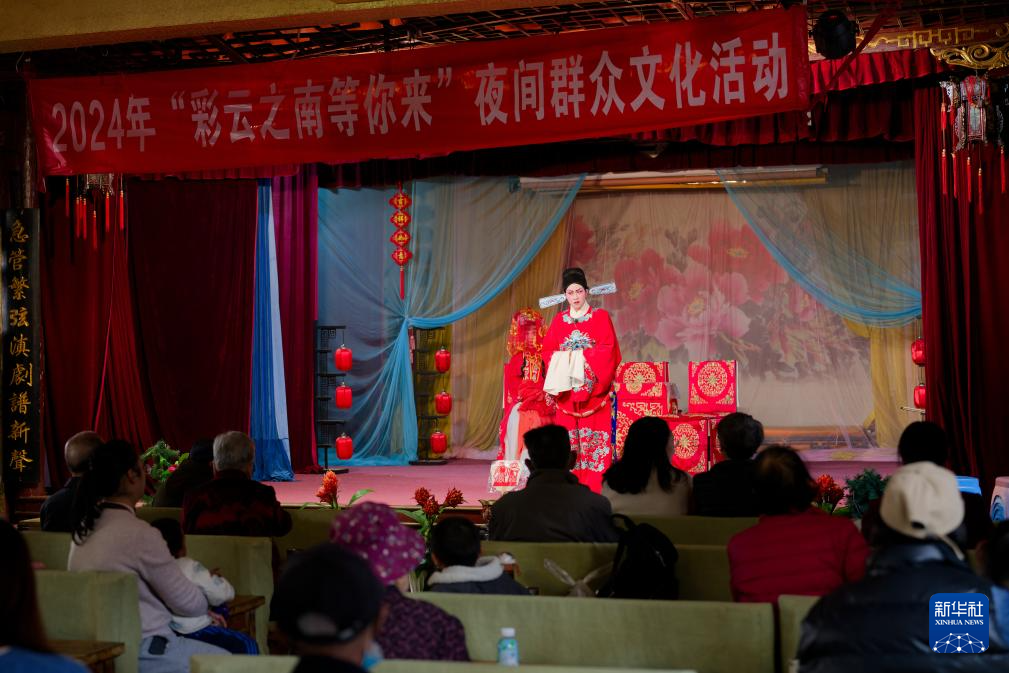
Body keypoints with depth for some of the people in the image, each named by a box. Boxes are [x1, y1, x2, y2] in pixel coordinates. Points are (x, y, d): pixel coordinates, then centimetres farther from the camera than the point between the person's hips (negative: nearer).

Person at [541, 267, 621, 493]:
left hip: (592, 386, -2)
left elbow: (607, 349, -4)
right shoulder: (559, 320, 14)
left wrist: (580, 357, -12)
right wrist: (565, 358, -8)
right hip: (566, 386, 3)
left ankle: (595, 487, -7)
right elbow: (548, 350, 9)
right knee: (567, 432, -3)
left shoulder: (600, 317, 5)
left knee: (594, 435, -8)